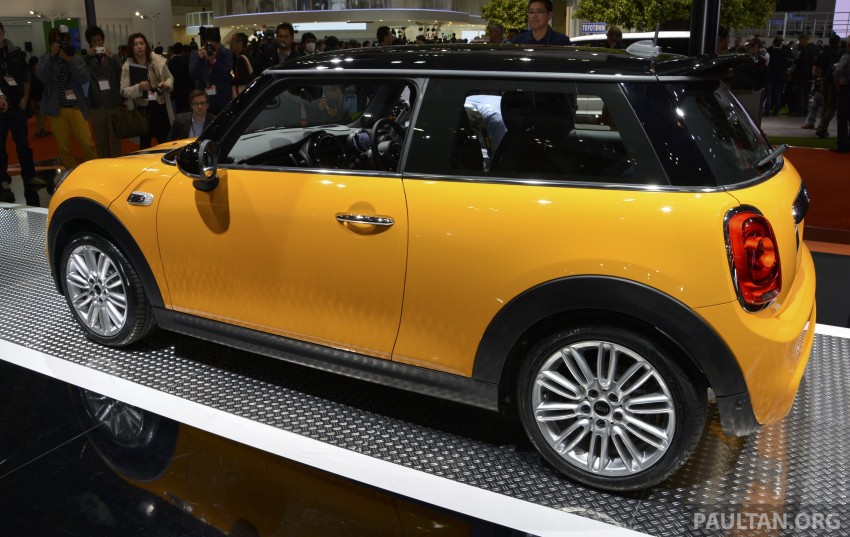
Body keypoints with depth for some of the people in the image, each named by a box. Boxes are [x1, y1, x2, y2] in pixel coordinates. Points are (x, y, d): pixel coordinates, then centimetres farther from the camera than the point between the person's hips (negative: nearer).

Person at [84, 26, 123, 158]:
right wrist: (88, 56, -20)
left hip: (113, 104, 0)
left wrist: (112, 58, -21)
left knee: (115, 138, 2)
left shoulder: (110, 57, 9)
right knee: (100, 140, 5)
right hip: (96, 106, 0)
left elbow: (120, 75, -7)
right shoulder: (87, 60, 7)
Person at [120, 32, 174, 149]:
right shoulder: (127, 66, -3)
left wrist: (167, 84, -12)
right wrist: (138, 88, -21)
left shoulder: (158, 60, -1)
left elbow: (170, 77, 11)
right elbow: (124, 91, -3)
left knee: (165, 141, 3)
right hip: (142, 109, 0)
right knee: (145, 143, 6)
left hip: (161, 107, 0)